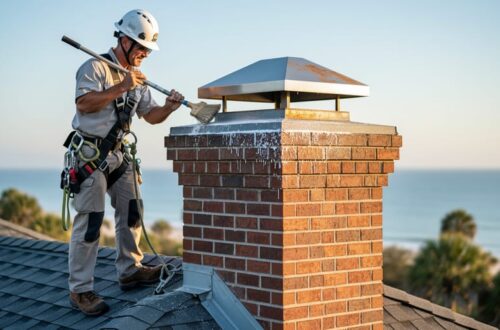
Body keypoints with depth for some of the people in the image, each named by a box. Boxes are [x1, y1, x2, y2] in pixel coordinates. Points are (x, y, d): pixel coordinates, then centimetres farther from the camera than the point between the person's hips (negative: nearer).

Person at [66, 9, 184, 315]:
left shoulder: (138, 78, 14)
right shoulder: (96, 67, -12)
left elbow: (150, 115, 13)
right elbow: (83, 104, -25)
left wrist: (168, 108, -7)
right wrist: (121, 87, -27)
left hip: (119, 153, 9)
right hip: (90, 154, -8)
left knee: (131, 210, 13)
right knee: (90, 219, -10)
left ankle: (130, 270, 28)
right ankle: (80, 289, -5)